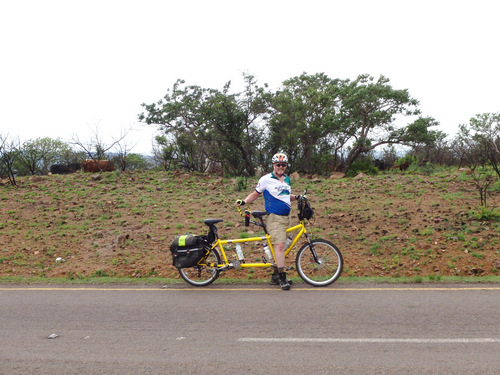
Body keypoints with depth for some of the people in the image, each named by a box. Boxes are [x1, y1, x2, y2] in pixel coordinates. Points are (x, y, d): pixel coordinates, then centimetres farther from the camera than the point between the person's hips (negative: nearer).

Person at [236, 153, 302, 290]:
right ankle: (282, 277, -17)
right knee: (279, 245, -19)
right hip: (274, 217, -7)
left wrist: (297, 197, 9)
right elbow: (255, 194, 5)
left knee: (281, 246, 8)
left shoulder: (287, 179, 15)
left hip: (286, 217, 7)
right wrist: (243, 201, -9)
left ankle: (275, 276, 16)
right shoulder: (266, 179, -3)